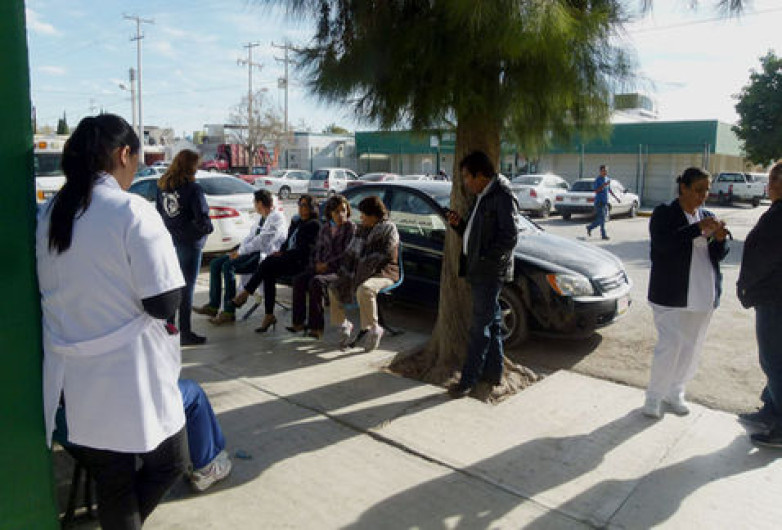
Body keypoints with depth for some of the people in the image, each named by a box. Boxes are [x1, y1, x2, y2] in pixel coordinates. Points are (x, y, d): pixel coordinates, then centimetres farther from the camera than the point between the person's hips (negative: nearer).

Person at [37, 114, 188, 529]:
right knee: (170, 462, 16)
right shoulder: (133, 212, -17)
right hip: (131, 381, -7)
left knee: (112, 486, 19)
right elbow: (164, 303, -18)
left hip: (71, 382, 7)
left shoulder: (47, 216, 5)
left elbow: (53, 293, 13)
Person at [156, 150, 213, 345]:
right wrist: (208, 228, 1)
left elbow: (159, 211, 11)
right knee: (187, 287, 2)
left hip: (168, 241, 6)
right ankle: (185, 333, 8)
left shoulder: (162, 186, 4)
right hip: (189, 243, -6)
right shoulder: (192, 188, -17)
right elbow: (202, 218, -18)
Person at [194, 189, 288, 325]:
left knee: (228, 266, -28)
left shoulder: (277, 218, -12)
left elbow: (262, 242, -20)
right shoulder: (261, 217, 20)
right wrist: (239, 250, 2)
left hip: (265, 255, -10)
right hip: (254, 252, 10)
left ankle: (229, 312, -22)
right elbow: (251, 236, 20)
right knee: (215, 264, 0)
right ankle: (213, 306, 2)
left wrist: (240, 251, -16)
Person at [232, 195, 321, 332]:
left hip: (301, 262, -7)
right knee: (269, 274, -22)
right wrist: (281, 251, 1)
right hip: (288, 259, 7)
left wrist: (284, 254, -14)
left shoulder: (314, 225, -4)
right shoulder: (296, 222, 21)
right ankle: (269, 316, -23)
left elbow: (305, 250, -12)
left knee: (268, 263, -26)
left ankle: (245, 294, -13)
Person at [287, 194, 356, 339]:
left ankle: (316, 326, -27)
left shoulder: (350, 227, -2)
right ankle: (298, 322, -14)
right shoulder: (325, 228, 16)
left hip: (340, 269, -6)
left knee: (316, 281, -32)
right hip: (322, 266, 6)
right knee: (299, 279, -18)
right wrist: (318, 263, 0)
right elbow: (318, 249, 21)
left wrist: (328, 264, -12)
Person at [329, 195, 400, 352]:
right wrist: (345, 273, -1)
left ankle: (373, 328, -22)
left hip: (383, 274, -8)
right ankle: (343, 324, 7)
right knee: (334, 287, -6)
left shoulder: (388, 228, -5)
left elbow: (383, 256, -16)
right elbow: (350, 252, 14)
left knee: (364, 290, -38)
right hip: (360, 274, 8)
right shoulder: (362, 229, 16)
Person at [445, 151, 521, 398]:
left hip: (490, 273, -10)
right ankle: (493, 372, 26)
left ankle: (468, 380, 3)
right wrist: (459, 225, 5)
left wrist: (486, 259, -19)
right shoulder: (482, 197, 16)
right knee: (491, 322, 16)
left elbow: (510, 237, -19)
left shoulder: (503, 196, -13)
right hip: (479, 271, 10)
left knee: (480, 327, -4)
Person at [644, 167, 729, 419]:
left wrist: (719, 239, -8)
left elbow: (717, 256, 13)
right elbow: (662, 243, -21)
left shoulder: (707, 216, 12)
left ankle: (676, 392, 28)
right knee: (669, 346, -6)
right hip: (672, 294, -6)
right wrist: (697, 229, -25)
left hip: (703, 294, 6)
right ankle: (654, 396, 9)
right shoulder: (664, 214, -5)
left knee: (691, 347, 12)